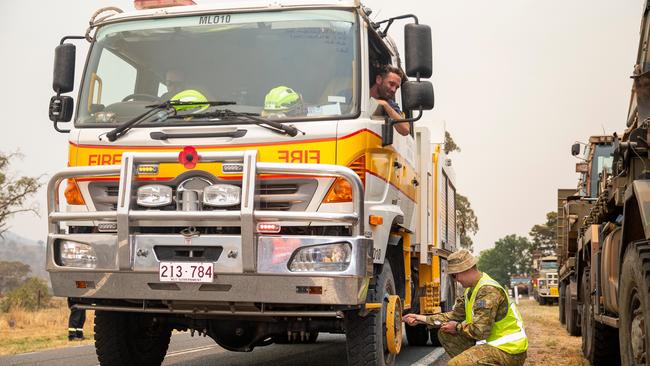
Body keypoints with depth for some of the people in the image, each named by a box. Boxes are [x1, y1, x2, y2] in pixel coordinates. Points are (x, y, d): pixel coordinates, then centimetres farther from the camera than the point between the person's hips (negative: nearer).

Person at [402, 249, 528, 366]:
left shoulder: (488, 291, -23)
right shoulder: (472, 289, 10)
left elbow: (479, 331, -27)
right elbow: (456, 315, 17)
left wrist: (457, 327, -8)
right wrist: (423, 319, 12)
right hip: (491, 342, 10)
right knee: (445, 334, 10)